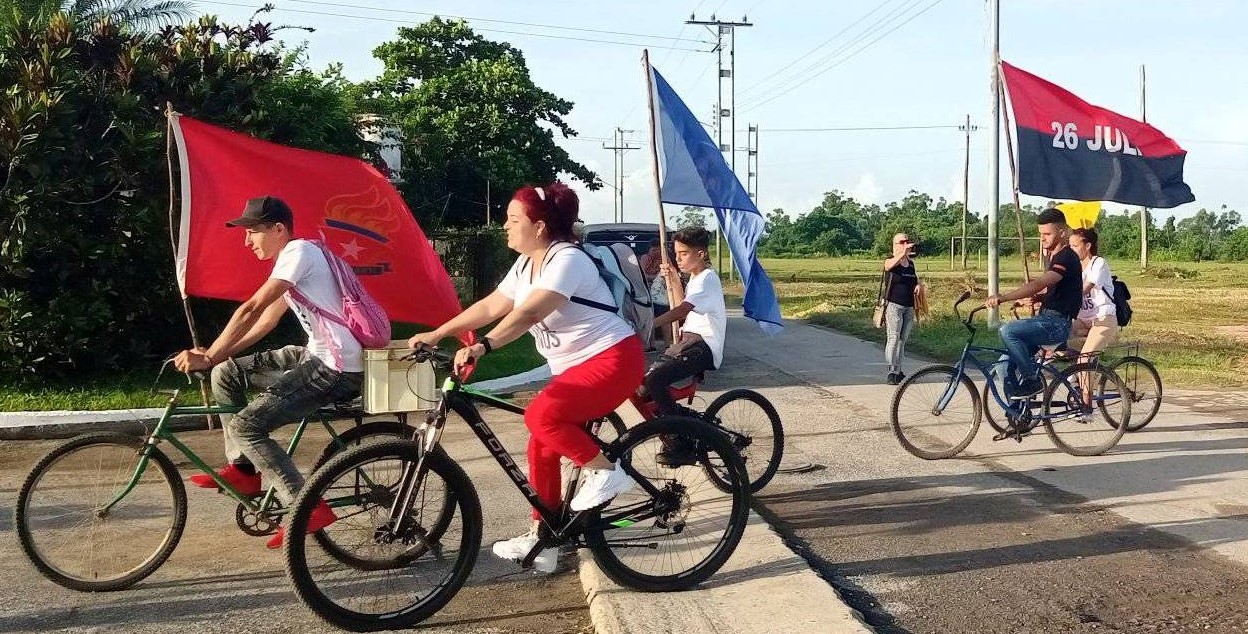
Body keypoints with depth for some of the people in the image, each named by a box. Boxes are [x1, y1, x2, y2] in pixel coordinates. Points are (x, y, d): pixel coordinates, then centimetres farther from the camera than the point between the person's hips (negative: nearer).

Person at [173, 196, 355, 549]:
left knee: (245, 426, -13)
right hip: (316, 355, 10)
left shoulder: (298, 252, -13)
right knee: (227, 373, 11)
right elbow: (264, 321, 17)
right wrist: (215, 356, 7)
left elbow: (252, 310, -19)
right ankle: (242, 470, 19)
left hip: (337, 369, -10)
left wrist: (208, 357, -16)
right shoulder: (291, 258, 18)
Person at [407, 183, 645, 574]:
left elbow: (529, 313, -34)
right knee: (542, 448, 5)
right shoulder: (526, 265, 9)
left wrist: (482, 347, -44)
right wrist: (436, 334, 7)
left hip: (613, 358, -10)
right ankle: (542, 539, 16)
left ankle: (606, 471, -11)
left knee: (541, 415, -28)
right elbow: (491, 307, 11)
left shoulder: (567, 260, -20)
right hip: (575, 367, 10)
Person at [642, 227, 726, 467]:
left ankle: (680, 446, -19)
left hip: (702, 345, -10)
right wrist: (674, 281, 17)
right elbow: (683, 308, 26)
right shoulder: (695, 278, 20)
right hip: (688, 340, 10)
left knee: (654, 380, -26)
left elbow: (681, 310, -25)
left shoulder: (707, 278, -11)